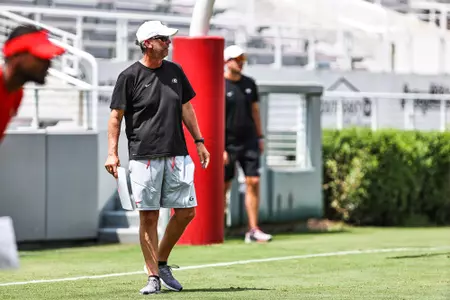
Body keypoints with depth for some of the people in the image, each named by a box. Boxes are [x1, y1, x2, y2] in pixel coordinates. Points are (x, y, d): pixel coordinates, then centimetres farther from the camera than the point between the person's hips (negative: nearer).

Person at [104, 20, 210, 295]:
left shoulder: (175, 71, 11)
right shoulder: (130, 76, -4)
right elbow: (116, 117, -2)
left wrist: (199, 141, 15)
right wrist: (112, 153, -10)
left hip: (176, 156, 5)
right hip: (144, 157, -5)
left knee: (187, 211, 2)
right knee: (149, 217, -3)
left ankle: (162, 263, 19)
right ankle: (154, 277, 4)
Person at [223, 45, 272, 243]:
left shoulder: (249, 84, 9)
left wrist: (260, 137, 12)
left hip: (249, 141, 5)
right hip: (228, 143, -5)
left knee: (253, 182, -2)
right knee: (224, 186, 1)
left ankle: (253, 230, -1)